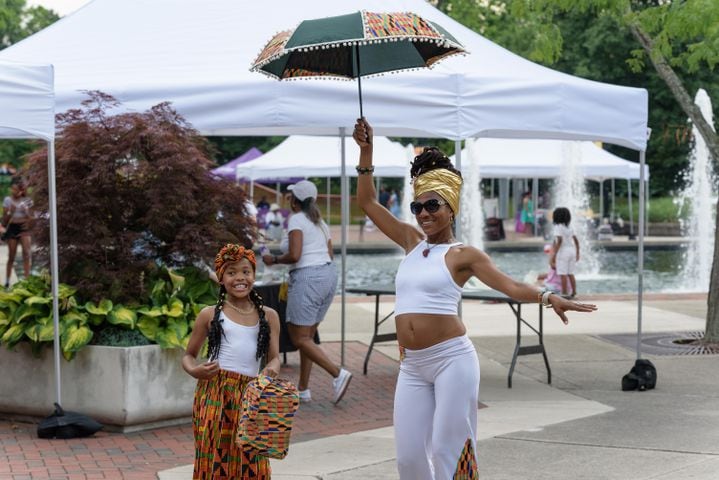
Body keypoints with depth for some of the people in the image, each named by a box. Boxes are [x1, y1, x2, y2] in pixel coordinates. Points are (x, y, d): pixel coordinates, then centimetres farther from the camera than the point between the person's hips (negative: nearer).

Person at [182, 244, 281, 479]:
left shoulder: (268, 316, 11)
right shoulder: (210, 314, 5)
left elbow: (274, 357, 8)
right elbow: (188, 355, 11)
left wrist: (272, 368, -16)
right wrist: (195, 370, -11)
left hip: (250, 396, 2)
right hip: (214, 396, -2)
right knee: (215, 460, -3)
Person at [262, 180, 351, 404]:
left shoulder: (296, 220, -8)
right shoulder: (320, 222, 17)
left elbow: (294, 255, -18)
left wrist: (274, 259, -1)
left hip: (307, 277, -9)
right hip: (328, 274, 9)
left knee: (299, 338, -5)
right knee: (307, 336, 14)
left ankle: (338, 374, -16)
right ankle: (303, 389, 15)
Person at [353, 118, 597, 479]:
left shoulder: (463, 255, -1)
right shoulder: (412, 242, 14)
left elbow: (509, 285, -11)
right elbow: (367, 202, 19)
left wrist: (548, 298, -29)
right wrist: (365, 152, 13)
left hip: (452, 359, -5)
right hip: (411, 365, 5)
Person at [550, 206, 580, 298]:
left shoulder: (558, 227, -9)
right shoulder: (569, 227, 13)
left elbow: (559, 241, -19)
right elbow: (576, 241, 15)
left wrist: (554, 254, -18)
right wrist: (577, 253, 22)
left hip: (563, 251, -8)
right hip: (572, 250, 8)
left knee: (563, 274, -5)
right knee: (571, 274, 12)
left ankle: (564, 293, -6)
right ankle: (574, 293, 13)